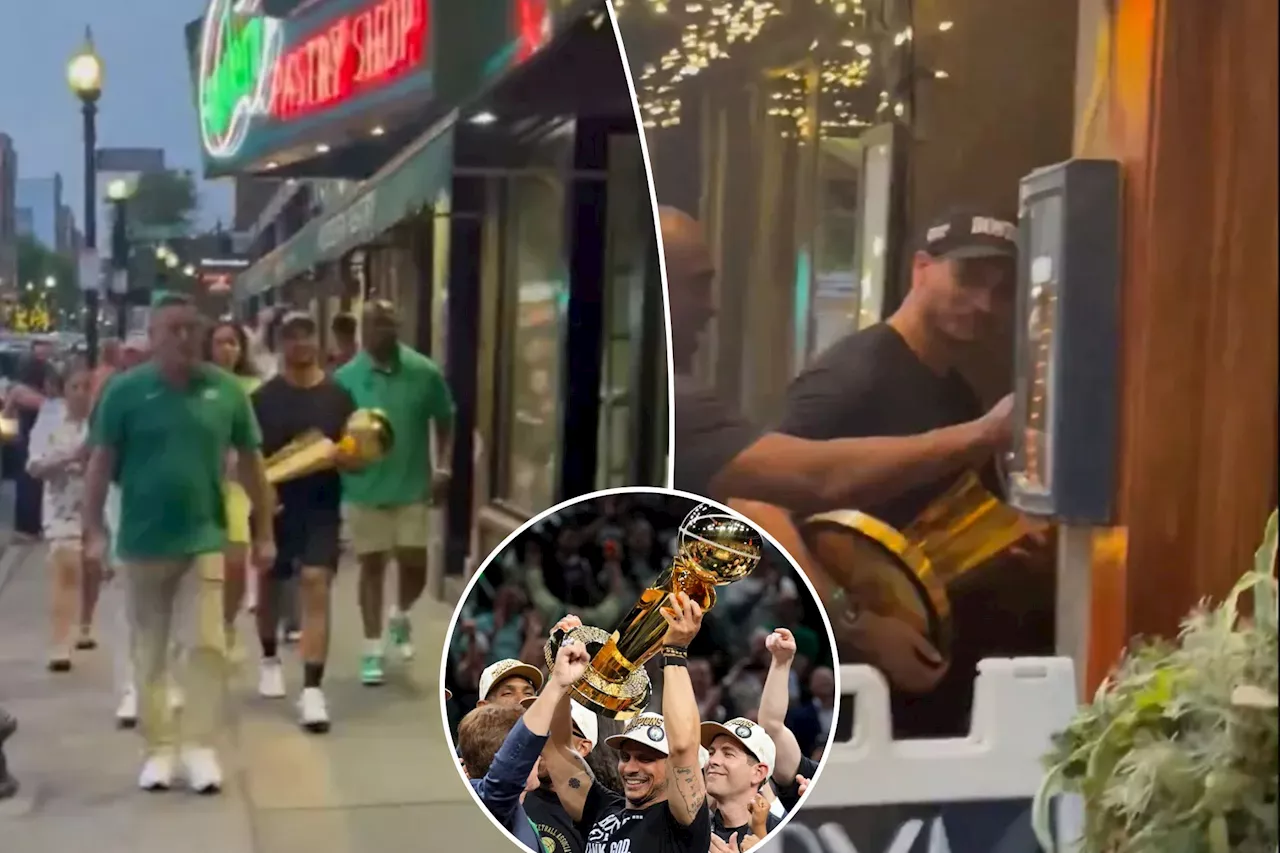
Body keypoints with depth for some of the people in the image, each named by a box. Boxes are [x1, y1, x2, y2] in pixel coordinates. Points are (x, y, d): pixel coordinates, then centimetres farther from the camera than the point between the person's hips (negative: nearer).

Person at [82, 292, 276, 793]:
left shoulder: (226, 390, -2)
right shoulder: (125, 390, -5)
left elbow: (250, 461, 5)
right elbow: (101, 463, -2)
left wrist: (265, 531, 6)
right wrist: (94, 531, -8)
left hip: (204, 538, 0)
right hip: (143, 542, 0)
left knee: (207, 645, -3)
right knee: (149, 653, 9)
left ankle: (201, 747, 6)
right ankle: (158, 748, 20)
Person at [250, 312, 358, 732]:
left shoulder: (338, 396, 2)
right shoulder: (263, 397, 0)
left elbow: (357, 456, 4)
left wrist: (338, 455, -18)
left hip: (321, 507, -1)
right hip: (274, 506, 1)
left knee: (316, 585, -12)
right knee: (270, 584, 17)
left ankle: (312, 689, -13)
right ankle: (269, 659, 44)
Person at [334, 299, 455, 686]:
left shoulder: (424, 372, -5)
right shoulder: (346, 378, -6)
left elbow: (444, 419, 5)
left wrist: (444, 465, -5)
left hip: (413, 488, 1)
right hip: (365, 490, -1)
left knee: (414, 565, 6)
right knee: (372, 566, 7)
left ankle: (400, 615, 40)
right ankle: (372, 650, 19)